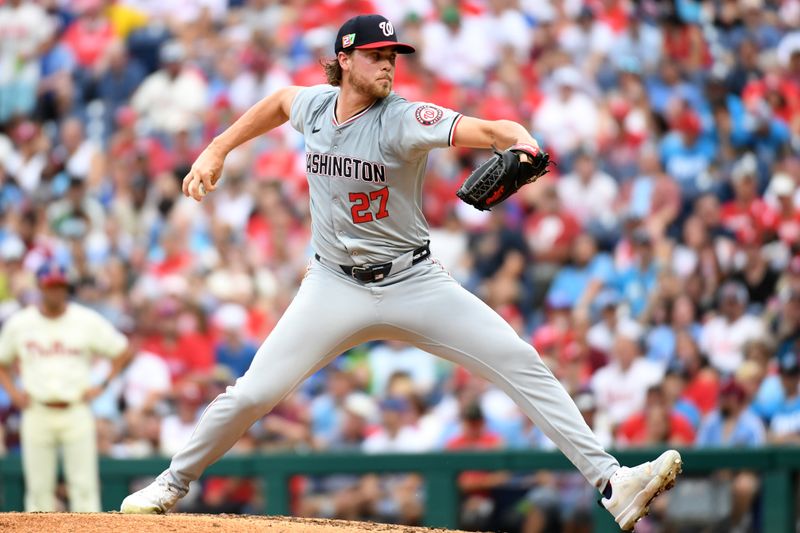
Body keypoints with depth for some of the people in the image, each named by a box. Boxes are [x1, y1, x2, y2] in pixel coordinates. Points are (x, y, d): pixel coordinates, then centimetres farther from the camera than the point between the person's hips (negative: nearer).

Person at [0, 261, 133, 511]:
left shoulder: (87, 321, 1)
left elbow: (123, 352, 8)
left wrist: (102, 386, -1)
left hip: (76, 413, -1)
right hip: (37, 414, 1)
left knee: (84, 484, -4)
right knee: (38, 486, 1)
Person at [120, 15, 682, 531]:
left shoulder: (404, 120, -16)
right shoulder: (315, 105, -2)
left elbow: (483, 128, -32)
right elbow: (278, 103, 23)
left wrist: (520, 139, -53)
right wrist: (216, 151, 19)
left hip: (414, 284, -2)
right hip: (336, 286, 2)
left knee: (521, 362, -14)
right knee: (252, 394, -4)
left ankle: (610, 482, -15)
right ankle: (173, 483, 19)